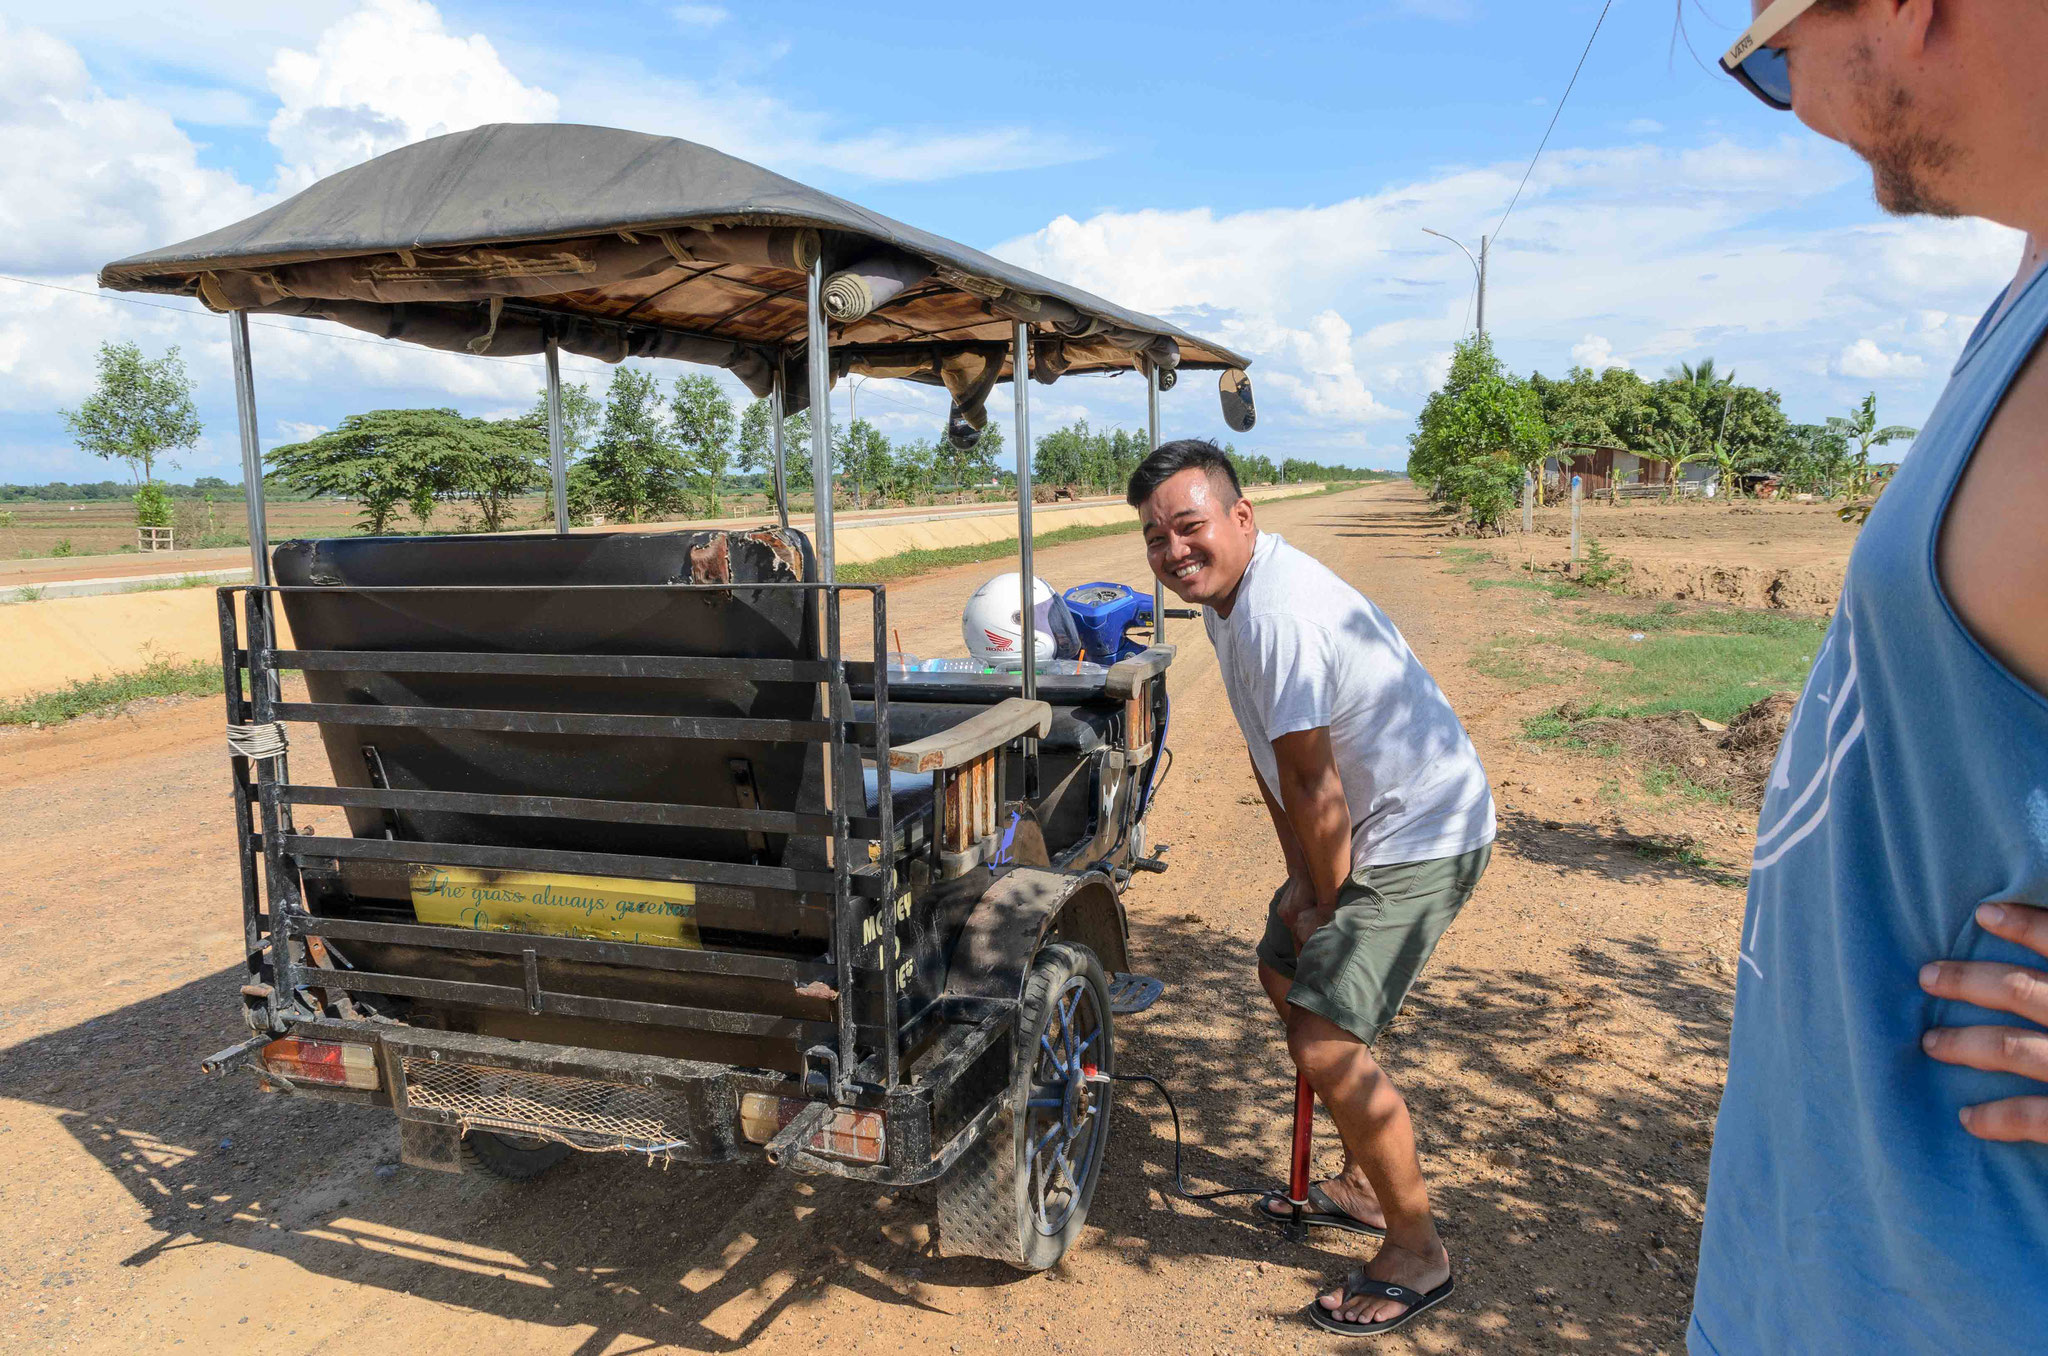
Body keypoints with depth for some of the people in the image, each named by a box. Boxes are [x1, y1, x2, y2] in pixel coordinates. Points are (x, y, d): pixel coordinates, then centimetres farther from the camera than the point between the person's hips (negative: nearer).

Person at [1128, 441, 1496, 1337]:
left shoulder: (1279, 613, -28)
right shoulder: (1225, 597, 5)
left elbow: (1311, 784, -23)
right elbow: (1267, 755, 9)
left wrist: (1327, 902, -10)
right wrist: (1297, 876, 5)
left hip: (1421, 837, -11)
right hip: (1366, 827, 11)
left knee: (1325, 1042, -13)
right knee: (1286, 975, 21)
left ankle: (1417, 1252, 10)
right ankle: (1363, 1186, 38)